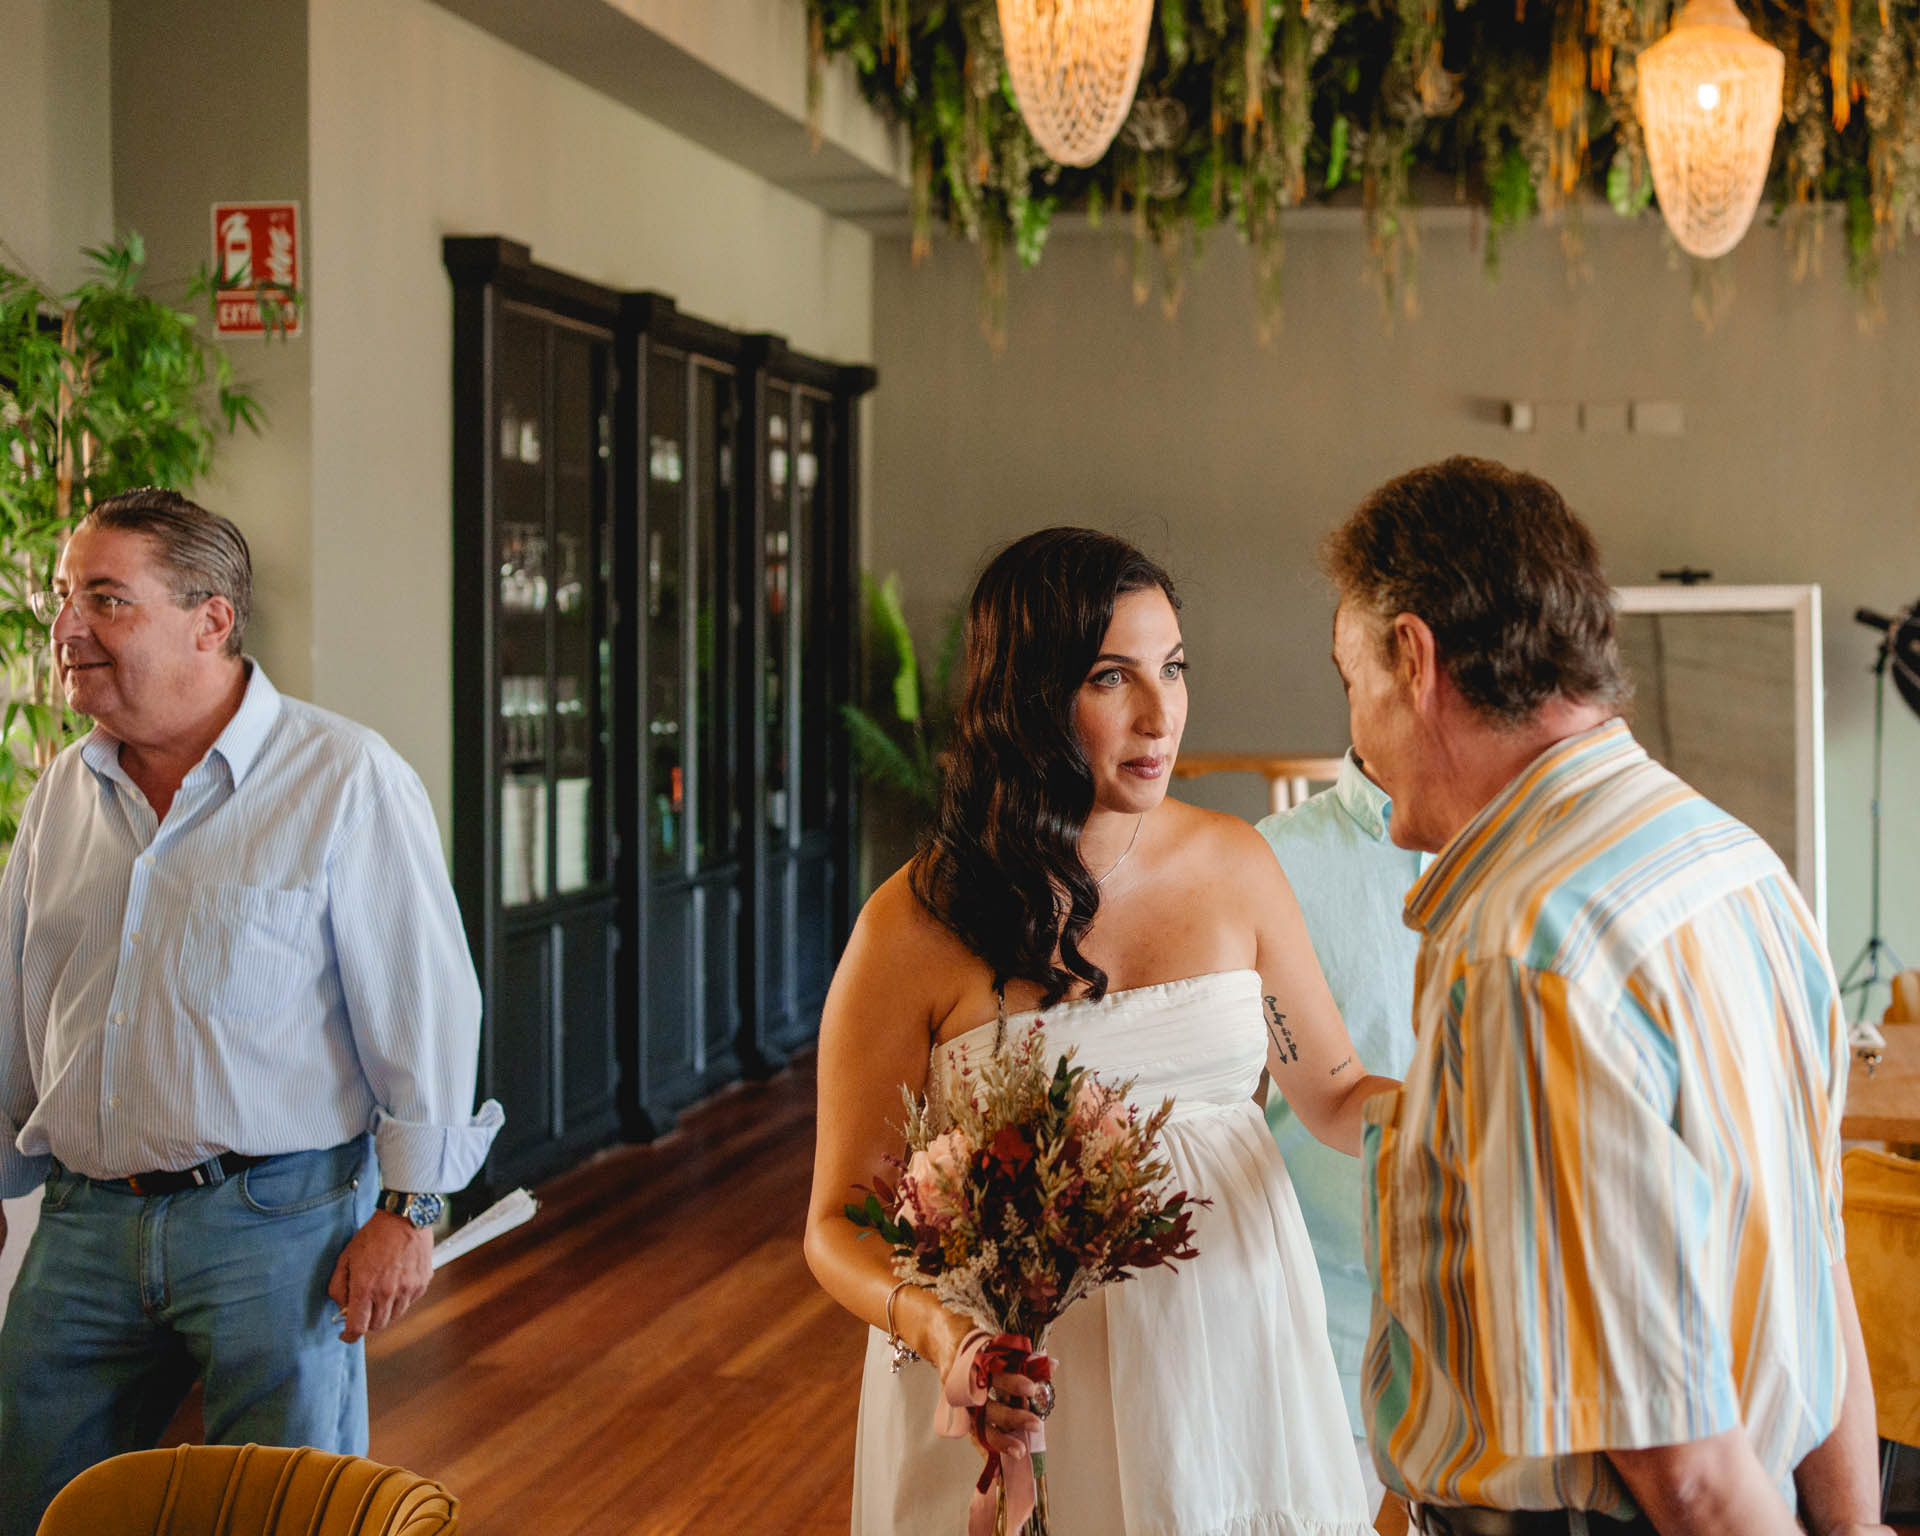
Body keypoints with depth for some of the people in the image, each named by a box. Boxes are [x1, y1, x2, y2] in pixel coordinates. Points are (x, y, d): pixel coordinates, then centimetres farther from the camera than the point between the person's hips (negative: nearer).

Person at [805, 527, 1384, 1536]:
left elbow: (1334, 1095, 10)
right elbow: (839, 1223, -6)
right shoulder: (914, 930, -11)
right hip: (1016, 1392, -3)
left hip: (1229, 1340, 3)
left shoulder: (1232, 866, 1)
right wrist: (935, 1326, -26)